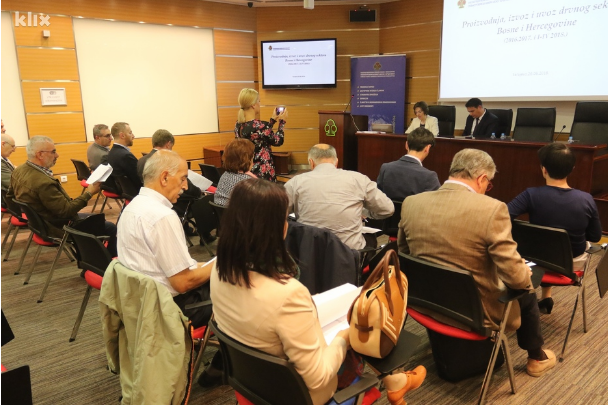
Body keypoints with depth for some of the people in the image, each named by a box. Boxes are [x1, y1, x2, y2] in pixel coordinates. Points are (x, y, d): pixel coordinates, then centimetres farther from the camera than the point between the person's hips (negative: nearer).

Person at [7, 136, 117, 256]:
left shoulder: (19, 170, -3)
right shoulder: (43, 182, -34)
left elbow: (10, 196, 14)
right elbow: (66, 211, -27)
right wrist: (88, 193, -18)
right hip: (59, 228, -10)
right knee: (111, 228, -5)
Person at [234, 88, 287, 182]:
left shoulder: (238, 125, 1)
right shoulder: (261, 126, -21)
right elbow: (278, 141, -5)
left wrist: (273, 120, 21)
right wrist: (282, 121, 7)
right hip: (263, 173, -7)